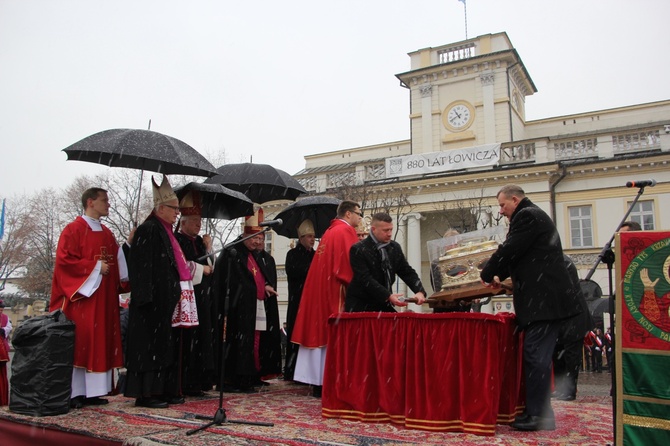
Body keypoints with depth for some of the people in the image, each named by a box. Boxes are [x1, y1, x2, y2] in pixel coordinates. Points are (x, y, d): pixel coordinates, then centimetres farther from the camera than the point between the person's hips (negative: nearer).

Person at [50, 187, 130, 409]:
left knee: (101, 343, 5)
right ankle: (75, 393, 1)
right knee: (79, 344, -6)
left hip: (105, 297, 7)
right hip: (82, 295, -7)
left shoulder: (107, 234, 17)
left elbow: (118, 262, 20)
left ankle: (93, 391, 11)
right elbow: (64, 259, -13)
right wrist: (94, 267, -15)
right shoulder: (73, 230, -4)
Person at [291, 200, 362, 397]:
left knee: (321, 332, 8)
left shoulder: (329, 231, 19)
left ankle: (318, 381, 12)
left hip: (320, 290, 9)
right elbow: (349, 263, -17)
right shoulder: (346, 231, -8)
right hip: (336, 291, -9)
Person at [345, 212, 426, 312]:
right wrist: (388, 296, -29)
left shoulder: (395, 247, 7)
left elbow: (407, 272, 8)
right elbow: (366, 279, -20)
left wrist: (419, 291, -10)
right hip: (361, 307, -5)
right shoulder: (358, 250, -11)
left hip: (384, 305, 5)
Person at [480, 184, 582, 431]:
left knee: (536, 357, -8)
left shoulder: (527, 216, -10)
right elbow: (519, 253, 28)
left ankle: (538, 416, -3)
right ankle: (538, 411, 19)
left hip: (543, 299, -11)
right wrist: (501, 275, 23)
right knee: (537, 356, 13)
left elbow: (509, 251, -14)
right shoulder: (534, 216, 23)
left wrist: (487, 275, 0)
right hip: (545, 298, 11)